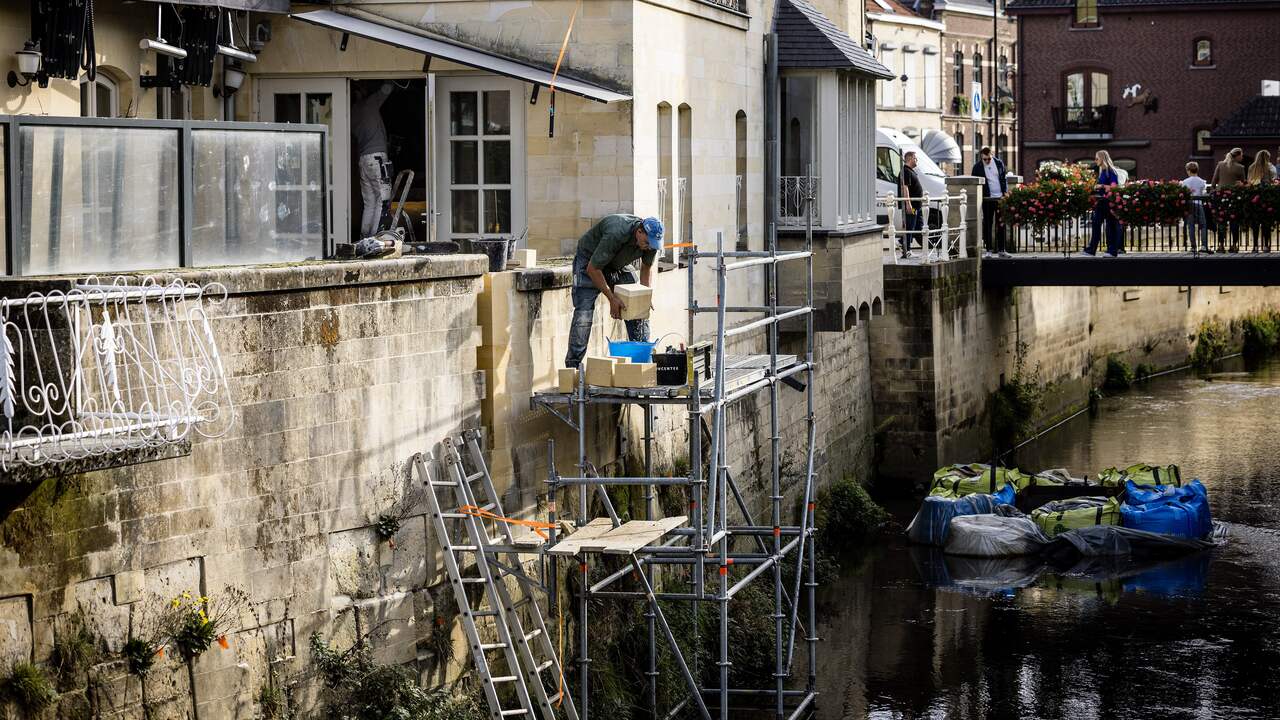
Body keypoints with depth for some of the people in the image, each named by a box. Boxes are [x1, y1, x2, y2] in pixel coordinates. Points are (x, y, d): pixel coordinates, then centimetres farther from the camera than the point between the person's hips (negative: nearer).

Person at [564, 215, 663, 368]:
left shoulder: (652, 239, -19)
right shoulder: (615, 235, -40)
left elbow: (646, 267, 2)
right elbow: (593, 269, -31)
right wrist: (612, 298, -29)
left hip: (619, 265, 6)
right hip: (589, 262, -6)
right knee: (584, 312, -19)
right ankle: (573, 364, -19)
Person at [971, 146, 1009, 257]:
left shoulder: (999, 163, 4)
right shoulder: (977, 167, -4)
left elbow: (1004, 179, 11)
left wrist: (1005, 193, 2)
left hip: (1000, 198, 2)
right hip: (987, 199, -2)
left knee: (1001, 225, 3)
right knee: (987, 225, 1)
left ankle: (1001, 250, 8)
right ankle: (989, 249, 6)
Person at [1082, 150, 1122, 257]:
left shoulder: (1111, 171, -11)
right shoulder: (1101, 172, 14)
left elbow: (1114, 187, -16)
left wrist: (1102, 186, -21)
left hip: (1109, 202, -8)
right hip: (1101, 201, 8)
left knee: (1111, 226, -1)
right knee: (1096, 224, 4)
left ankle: (1113, 251, 5)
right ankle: (1091, 249, 5)